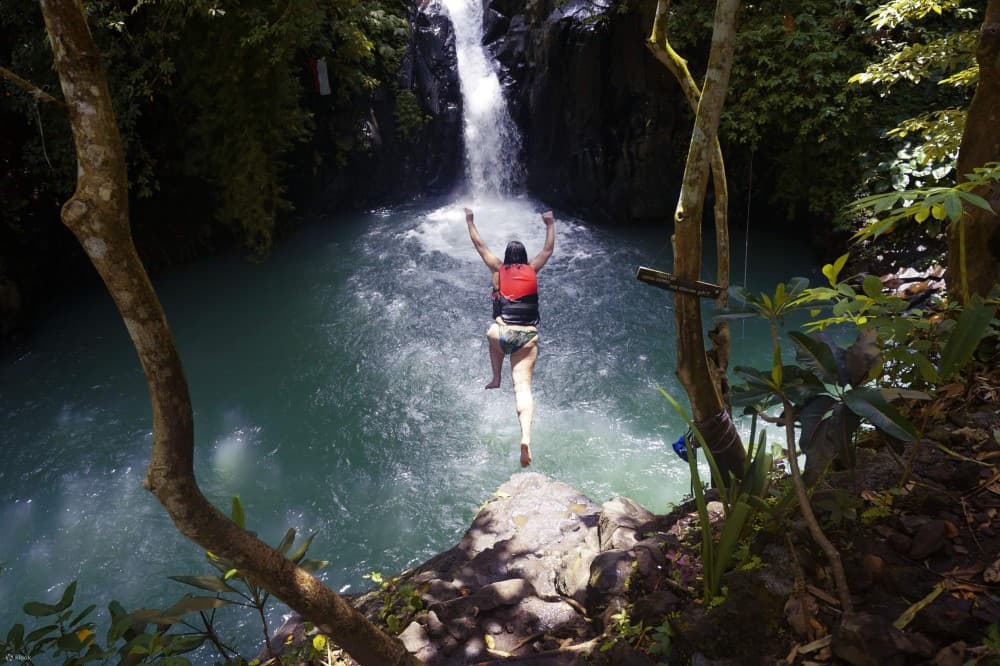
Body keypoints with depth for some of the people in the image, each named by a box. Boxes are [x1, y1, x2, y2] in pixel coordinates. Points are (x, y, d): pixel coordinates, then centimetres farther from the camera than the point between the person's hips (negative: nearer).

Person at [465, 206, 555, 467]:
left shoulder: (498, 270, 9)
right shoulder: (532, 270, 11)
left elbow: (479, 245, 21)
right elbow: (548, 249, 29)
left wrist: (469, 220, 33)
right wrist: (550, 223, 41)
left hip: (503, 334, 0)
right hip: (528, 337, 0)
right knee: (523, 387, -5)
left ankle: (496, 379, 33)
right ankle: (525, 437, -26)